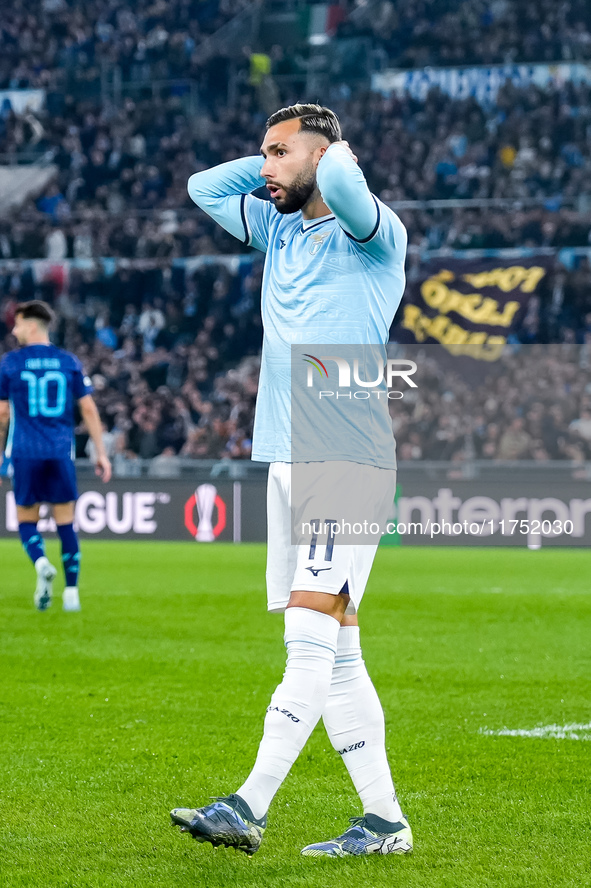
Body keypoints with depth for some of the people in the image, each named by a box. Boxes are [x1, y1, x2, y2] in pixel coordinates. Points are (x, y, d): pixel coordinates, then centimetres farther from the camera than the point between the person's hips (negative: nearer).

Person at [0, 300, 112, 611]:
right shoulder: (68, 362, 5)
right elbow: (89, 409, 4)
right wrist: (101, 453, 8)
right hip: (61, 454, 2)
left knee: (26, 521, 9)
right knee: (66, 522, 7)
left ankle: (41, 564, -20)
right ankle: (71, 592, 2)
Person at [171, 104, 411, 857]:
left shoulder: (371, 234, -5)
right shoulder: (279, 230, 18)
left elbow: (342, 183, -26)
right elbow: (203, 188, 28)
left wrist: (334, 154, -4)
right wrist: (272, 163, 16)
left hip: (350, 461, -8)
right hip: (288, 459, 8)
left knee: (311, 637, -15)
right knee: (333, 652, 6)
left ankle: (250, 808, -22)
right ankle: (384, 821, 9)